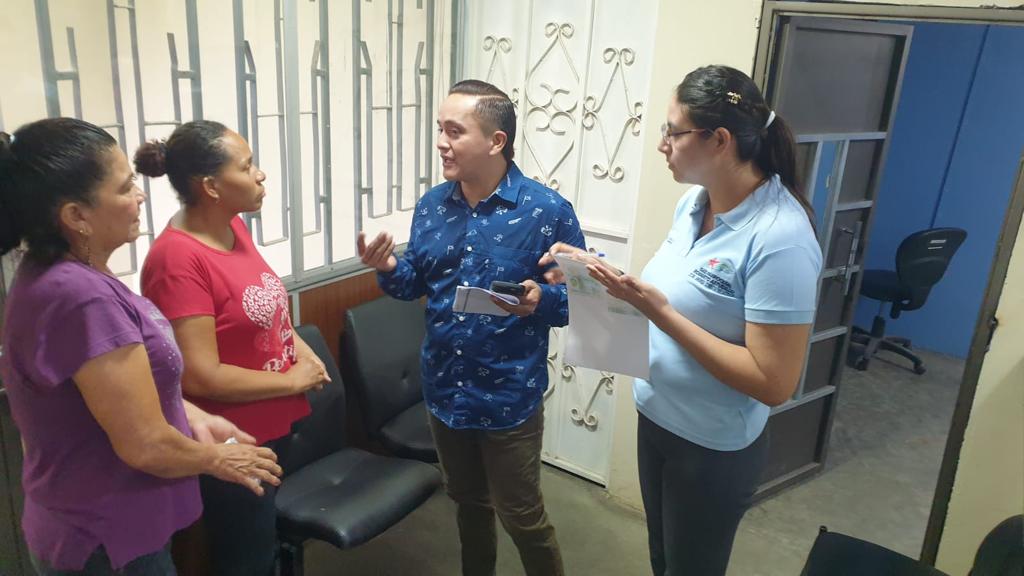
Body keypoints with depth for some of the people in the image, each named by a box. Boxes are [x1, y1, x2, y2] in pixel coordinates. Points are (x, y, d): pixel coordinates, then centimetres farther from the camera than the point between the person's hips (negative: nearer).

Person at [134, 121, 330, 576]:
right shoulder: (177, 259, -25)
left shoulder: (234, 226, 0)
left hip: (274, 425, 8)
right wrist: (292, 381, -16)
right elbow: (201, 377, -26)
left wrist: (298, 345, -1)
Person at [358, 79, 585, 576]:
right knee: (467, 501, 25)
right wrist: (388, 269, -13)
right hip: (444, 391, 5)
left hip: (509, 397, -5)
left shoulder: (548, 211, -16)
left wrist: (541, 300, -32)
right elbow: (416, 282, 8)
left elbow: (579, 298, -12)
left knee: (521, 517, 11)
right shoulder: (431, 205, -1)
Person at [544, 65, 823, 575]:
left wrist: (661, 314, -31)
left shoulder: (780, 238, -28)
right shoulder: (694, 202, -2)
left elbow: (773, 383, -28)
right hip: (656, 418, 7)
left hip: (714, 449, -7)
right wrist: (601, 271, -6)